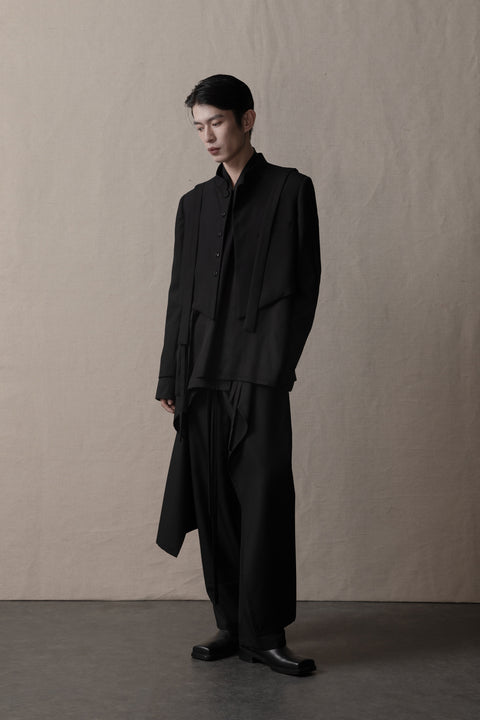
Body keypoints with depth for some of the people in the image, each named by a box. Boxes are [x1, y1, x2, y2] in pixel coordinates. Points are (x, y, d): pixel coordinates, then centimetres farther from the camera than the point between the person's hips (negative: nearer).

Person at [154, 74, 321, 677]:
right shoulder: (194, 203, 18)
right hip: (202, 377, 4)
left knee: (264, 501, -6)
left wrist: (278, 364, -8)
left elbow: (304, 286, 1)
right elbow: (180, 295, 17)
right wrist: (171, 378, 11)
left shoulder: (290, 190, 6)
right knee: (214, 502, 5)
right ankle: (232, 624, 15)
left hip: (259, 372, -4)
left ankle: (264, 634, 1)